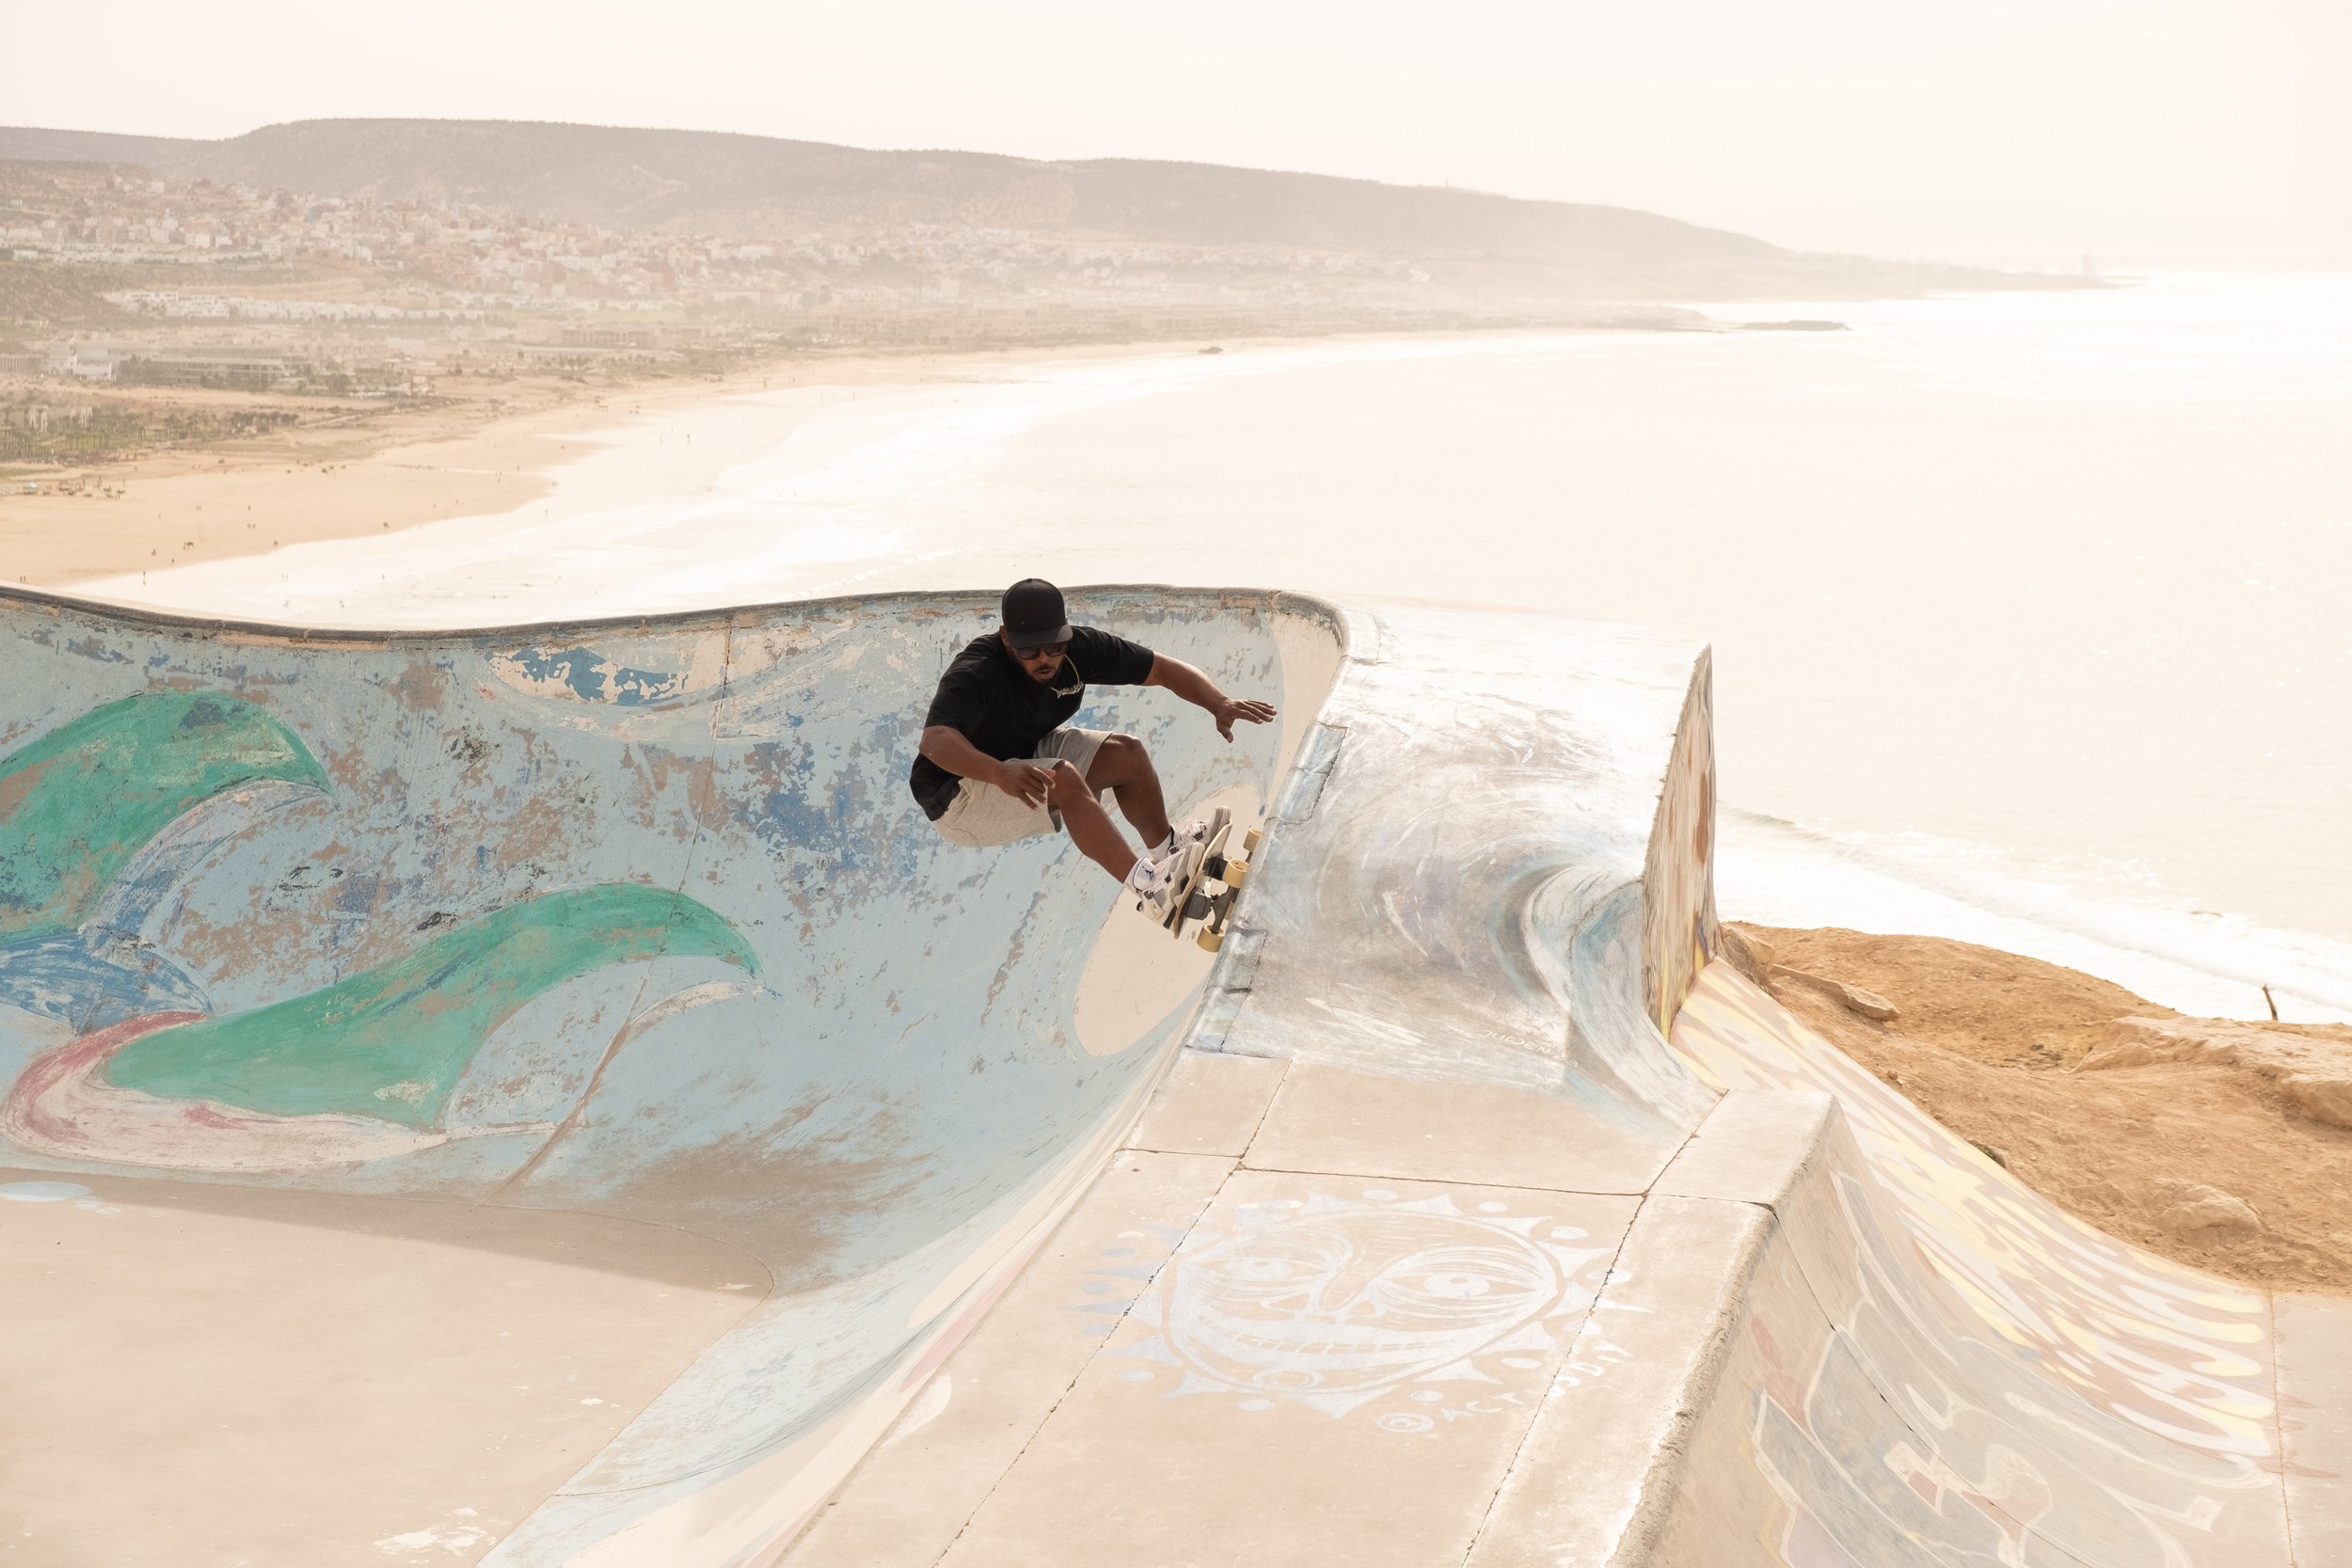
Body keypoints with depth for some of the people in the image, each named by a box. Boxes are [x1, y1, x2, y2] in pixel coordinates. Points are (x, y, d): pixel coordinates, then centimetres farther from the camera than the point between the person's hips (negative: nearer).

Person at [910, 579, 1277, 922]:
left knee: (1126, 754, -8)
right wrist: (1000, 773, -66)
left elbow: (1163, 670, -8)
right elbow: (935, 741, -48)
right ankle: (1146, 887, -35)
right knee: (1063, 778, -32)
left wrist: (1220, 705, -26)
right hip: (959, 798, -7)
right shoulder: (975, 673, -31)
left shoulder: (1079, 648, -13)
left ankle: (1165, 852, 10)